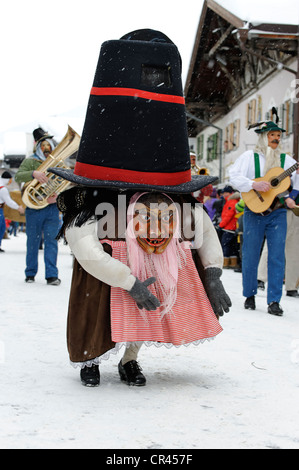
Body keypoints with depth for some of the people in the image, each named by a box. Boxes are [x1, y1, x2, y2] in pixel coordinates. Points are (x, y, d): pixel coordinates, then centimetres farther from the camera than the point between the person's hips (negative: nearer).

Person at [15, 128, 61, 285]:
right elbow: (18, 176, -11)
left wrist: (57, 196, -13)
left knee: (51, 241, -3)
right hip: (34, 207, -1)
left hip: (52, 208, 1)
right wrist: (34, 173, -29)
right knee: (33, 242, 6)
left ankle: (52, 275, -3)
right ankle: (30, 274, 19)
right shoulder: (30, 161, 3)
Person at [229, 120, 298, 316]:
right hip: (254, 211, -1)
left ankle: (274, 301, -3)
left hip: (278, 213, 2)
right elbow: (235, 176, -7)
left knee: (277, 257, -5)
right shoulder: (249, 157, 4)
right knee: (250, 255, 4)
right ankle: (250, 295, 20)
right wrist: (255, 184, -21)